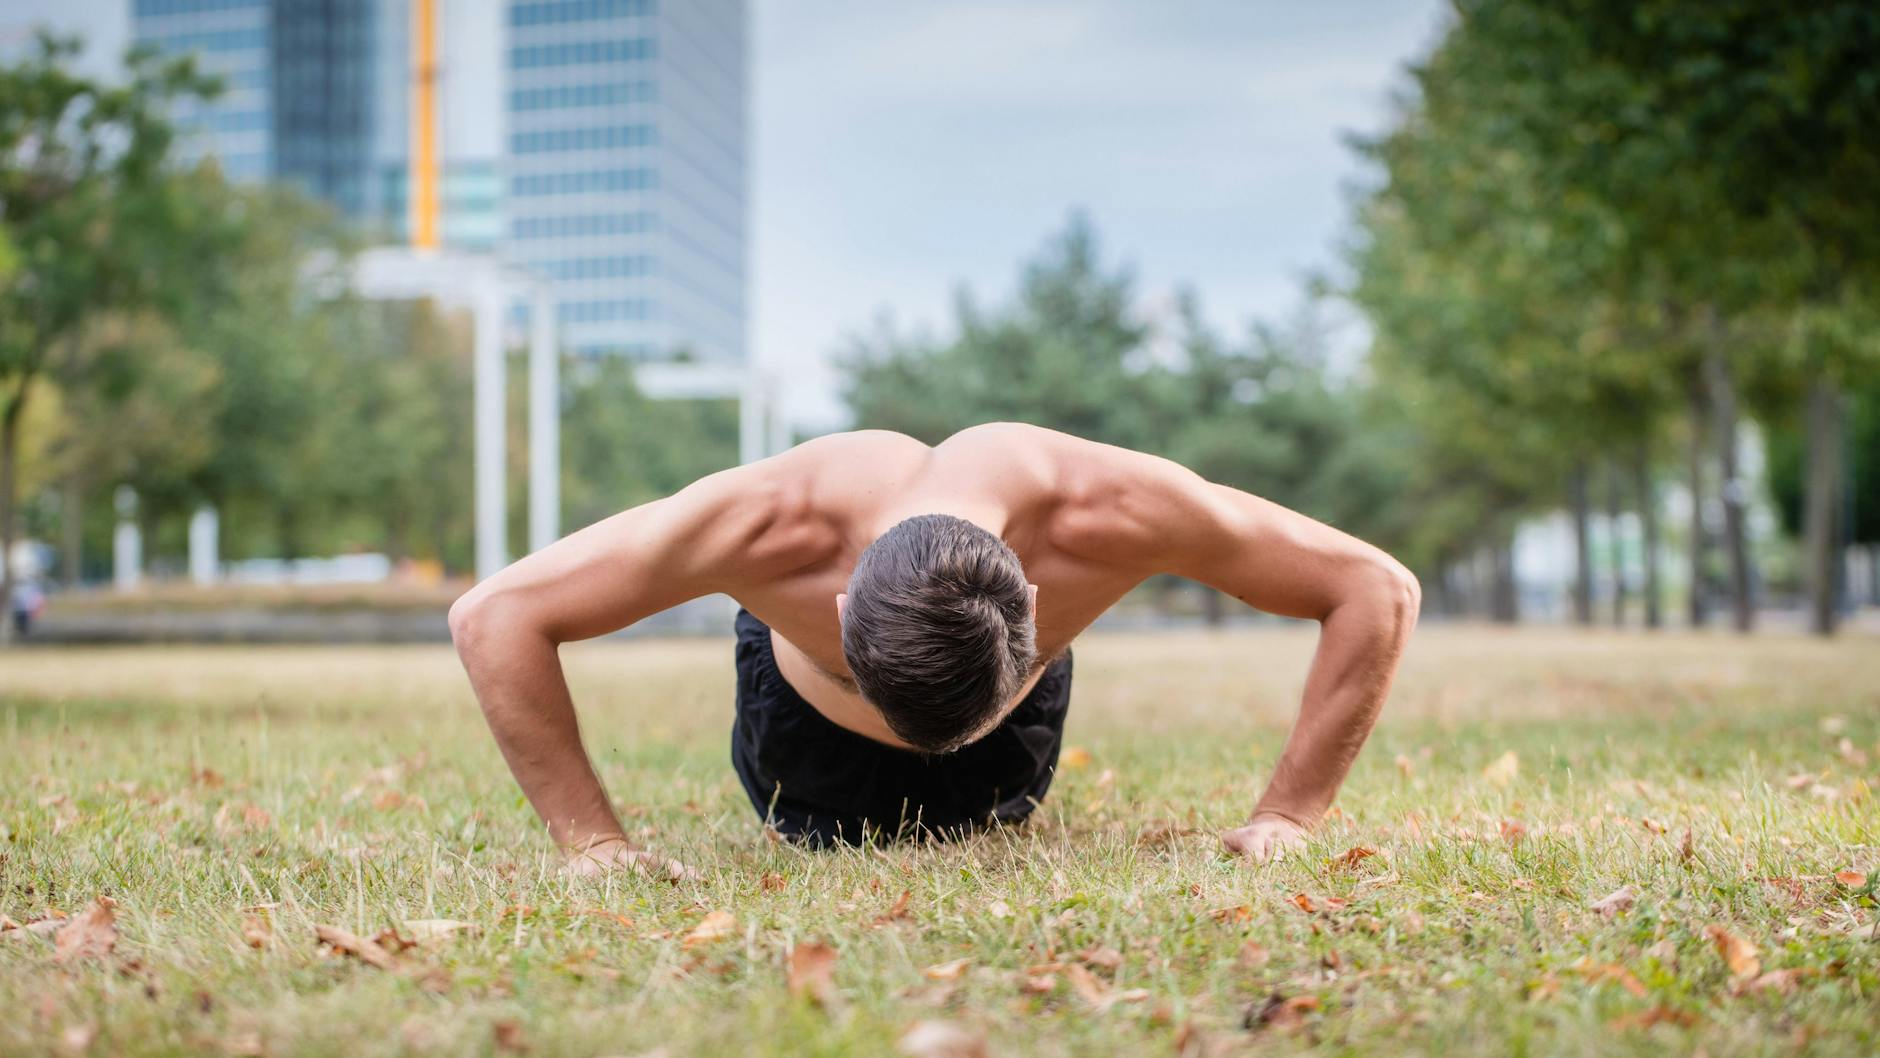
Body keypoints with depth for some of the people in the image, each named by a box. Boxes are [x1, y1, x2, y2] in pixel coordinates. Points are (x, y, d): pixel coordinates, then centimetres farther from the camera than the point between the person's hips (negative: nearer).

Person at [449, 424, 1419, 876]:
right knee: (823, 848, 31)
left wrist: (1284, 819, -38)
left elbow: (1380, 592, -35)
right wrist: (593, 842, -42)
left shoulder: (1109, 511, -46)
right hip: (808, 724, -1)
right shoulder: (771, 524, -49)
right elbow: (492, 617, -39)